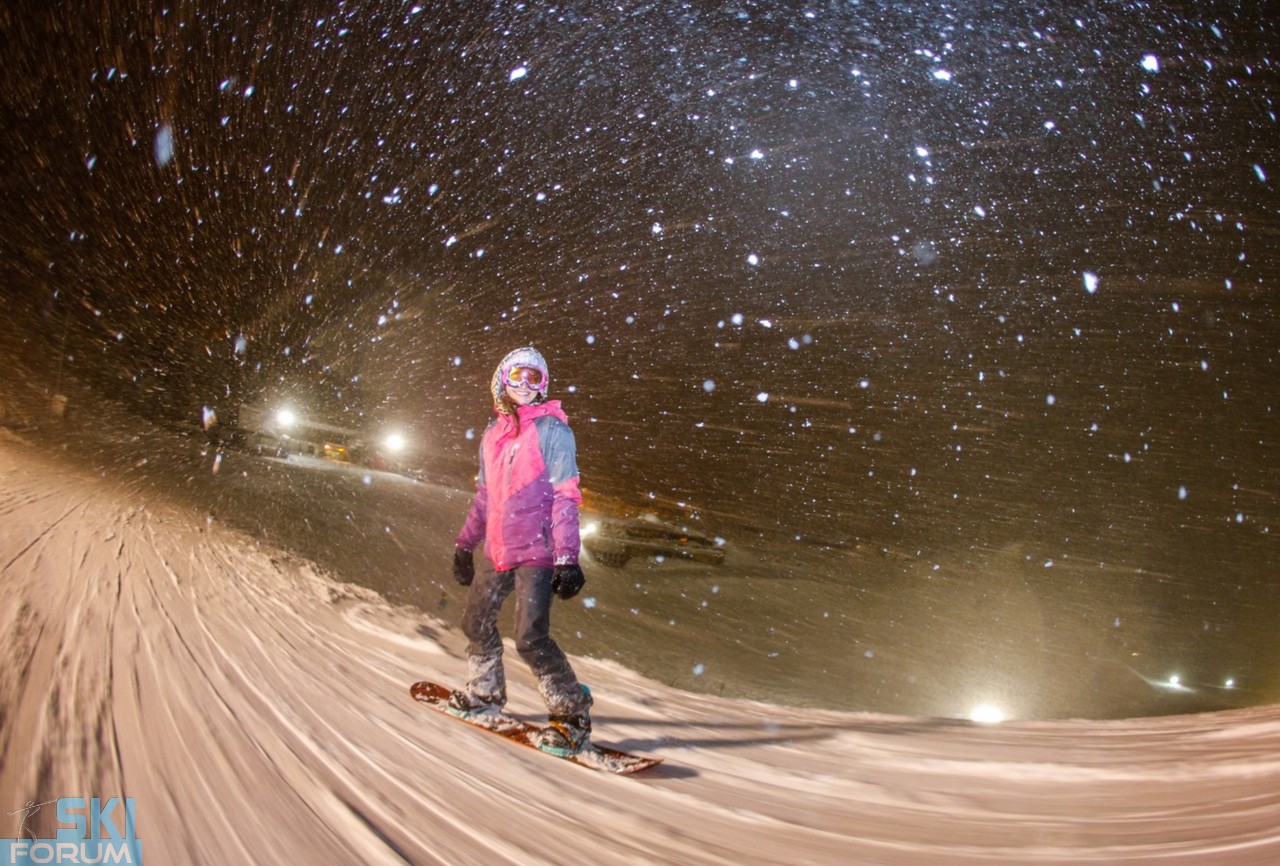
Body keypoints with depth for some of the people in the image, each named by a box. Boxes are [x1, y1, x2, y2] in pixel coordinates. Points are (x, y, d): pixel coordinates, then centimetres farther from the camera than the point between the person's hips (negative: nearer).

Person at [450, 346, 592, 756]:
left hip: (537, 551, -7)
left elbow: (565, 497, -12)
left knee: (531, 638, -15)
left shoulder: (552, 429, -7)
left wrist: (567, 558, -19)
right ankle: (485, 695, 39)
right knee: (477, 622, 18)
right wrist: (465, 544, 21)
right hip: (499, 551, 7)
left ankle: (572, 718, -2)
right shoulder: (493, 433, 13)